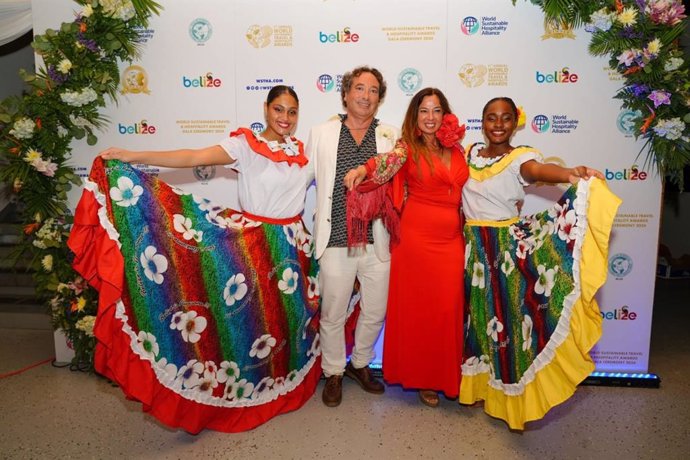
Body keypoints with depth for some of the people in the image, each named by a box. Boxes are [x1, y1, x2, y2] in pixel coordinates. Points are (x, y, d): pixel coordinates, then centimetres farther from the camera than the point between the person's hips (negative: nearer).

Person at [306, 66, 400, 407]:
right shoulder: (321, 134, 4)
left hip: (377, 241, 2)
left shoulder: (391, 137, 6)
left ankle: (360, 363, 40)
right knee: (333, 314, 10)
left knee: (375, 312, 14)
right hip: (336, 241, -1)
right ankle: (334, 372, 33)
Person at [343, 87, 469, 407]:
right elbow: (387, 164, -25)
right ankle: (421, 378, 21)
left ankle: (446, 375, 24)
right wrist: (363, 169, -44)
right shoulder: (407, 148, -2)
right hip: (417, 234, -4)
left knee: (449, 306, 5)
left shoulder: (457, 150, 12)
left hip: (452, 237, 4)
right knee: (418, 305, 4)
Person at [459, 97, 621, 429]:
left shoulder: (520, 157, -10)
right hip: (472, 246, 4)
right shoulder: (471, 152, 6)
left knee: (507, 316, 0)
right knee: (476, 315, 12)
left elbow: (537, 170, -33)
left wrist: (569, 174, -55)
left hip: (508, 246, -4)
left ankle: (510, 399, 16)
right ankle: (475, 384, 29)